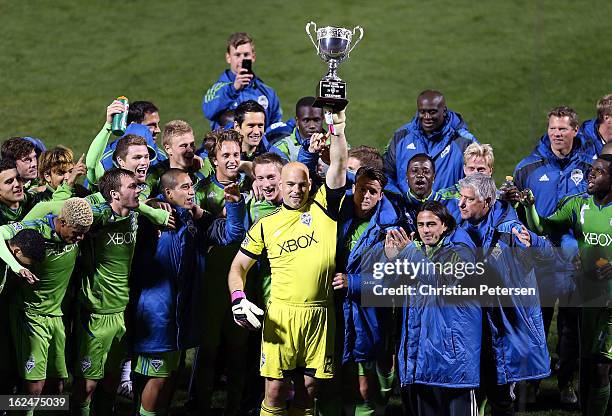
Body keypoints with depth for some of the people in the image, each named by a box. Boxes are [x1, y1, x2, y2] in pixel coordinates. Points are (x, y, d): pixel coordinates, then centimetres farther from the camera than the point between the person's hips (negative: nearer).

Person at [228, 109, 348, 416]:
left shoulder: (323, 209, 7)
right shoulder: (266, 225, 9)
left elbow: (338, 166, -2)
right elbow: (238, 266, 11)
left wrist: (338, 128, -13)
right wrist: (238, 298, -6)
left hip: (320, 313, 0)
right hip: (281, 313, 0)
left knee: (308, 388, 7)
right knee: (275, 390, -3)